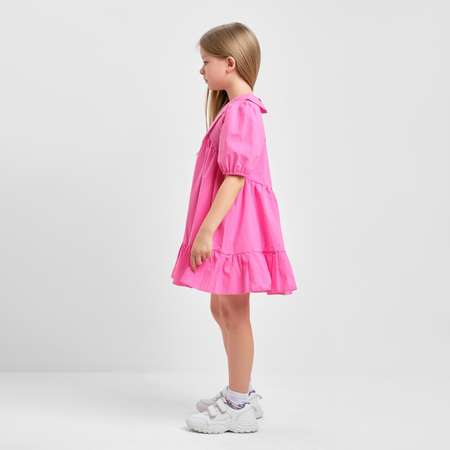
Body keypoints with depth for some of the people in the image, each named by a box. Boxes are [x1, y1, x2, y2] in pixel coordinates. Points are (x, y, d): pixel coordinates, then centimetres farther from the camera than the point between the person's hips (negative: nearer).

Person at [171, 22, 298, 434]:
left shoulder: (240, 111, -18)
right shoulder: (237, 108, 15)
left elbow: (235, 178, -24)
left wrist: (206, 230, -26)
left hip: (234, 226, -10)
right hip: (227, 227, 10)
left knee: (234, 313, -2)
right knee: (223, 309, 17)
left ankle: (239, 407, 9)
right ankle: (241, 393, 30)